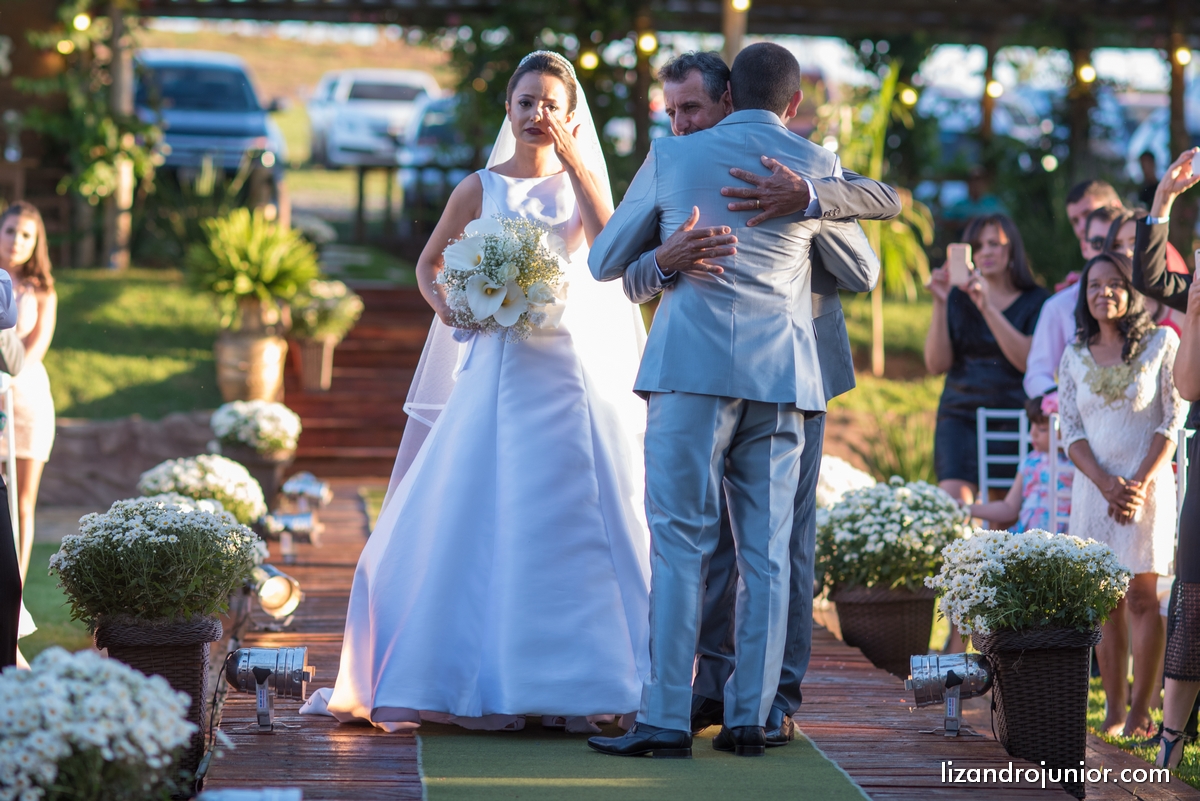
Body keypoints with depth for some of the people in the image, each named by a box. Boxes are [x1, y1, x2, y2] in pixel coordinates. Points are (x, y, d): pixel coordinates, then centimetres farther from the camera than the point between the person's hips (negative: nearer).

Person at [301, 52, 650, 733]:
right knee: (483, 518, -5)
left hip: (577, 365, 0)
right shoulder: (481, 189, 7)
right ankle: (488, 682, 3)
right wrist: (447, 307, -3)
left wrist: (573, 163, -12)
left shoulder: (583, 182, 7)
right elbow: (430, 262, 18)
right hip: (502, 366, 0)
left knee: (580, 518, -2)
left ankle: (573, 684, 5)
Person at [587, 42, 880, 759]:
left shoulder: (672, 157, 7)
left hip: (691, 368, -2)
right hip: (781, 376, 2)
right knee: (766, 552, 6)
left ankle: (668, 720, -6)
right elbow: (865, 274, 20)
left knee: (681, 544, -2)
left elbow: (605, 263, 15)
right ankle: (751, 719, 6)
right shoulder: (817, 167, 8)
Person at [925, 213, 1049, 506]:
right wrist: (940, 304, -6)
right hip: (961, 416, 1)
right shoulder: (958, 299, 11)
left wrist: (987, 308, -15)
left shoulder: (1036, 301, 4)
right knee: (953, 500, -21)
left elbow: (1029, 361, -11)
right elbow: (937, 365, 4)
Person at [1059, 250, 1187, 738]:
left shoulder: (1161, 343, -1)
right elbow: (1071, 431, 6)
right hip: (1094, 487, 3)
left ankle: (1140, 713, -2)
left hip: (1147, 484, -3)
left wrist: (1140, 483, -12)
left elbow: (1173, 421, -4)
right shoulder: (1075, 355, 10)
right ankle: (1113, 711, 6)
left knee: (1141, 597, -6)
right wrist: (1105, 483, -9)